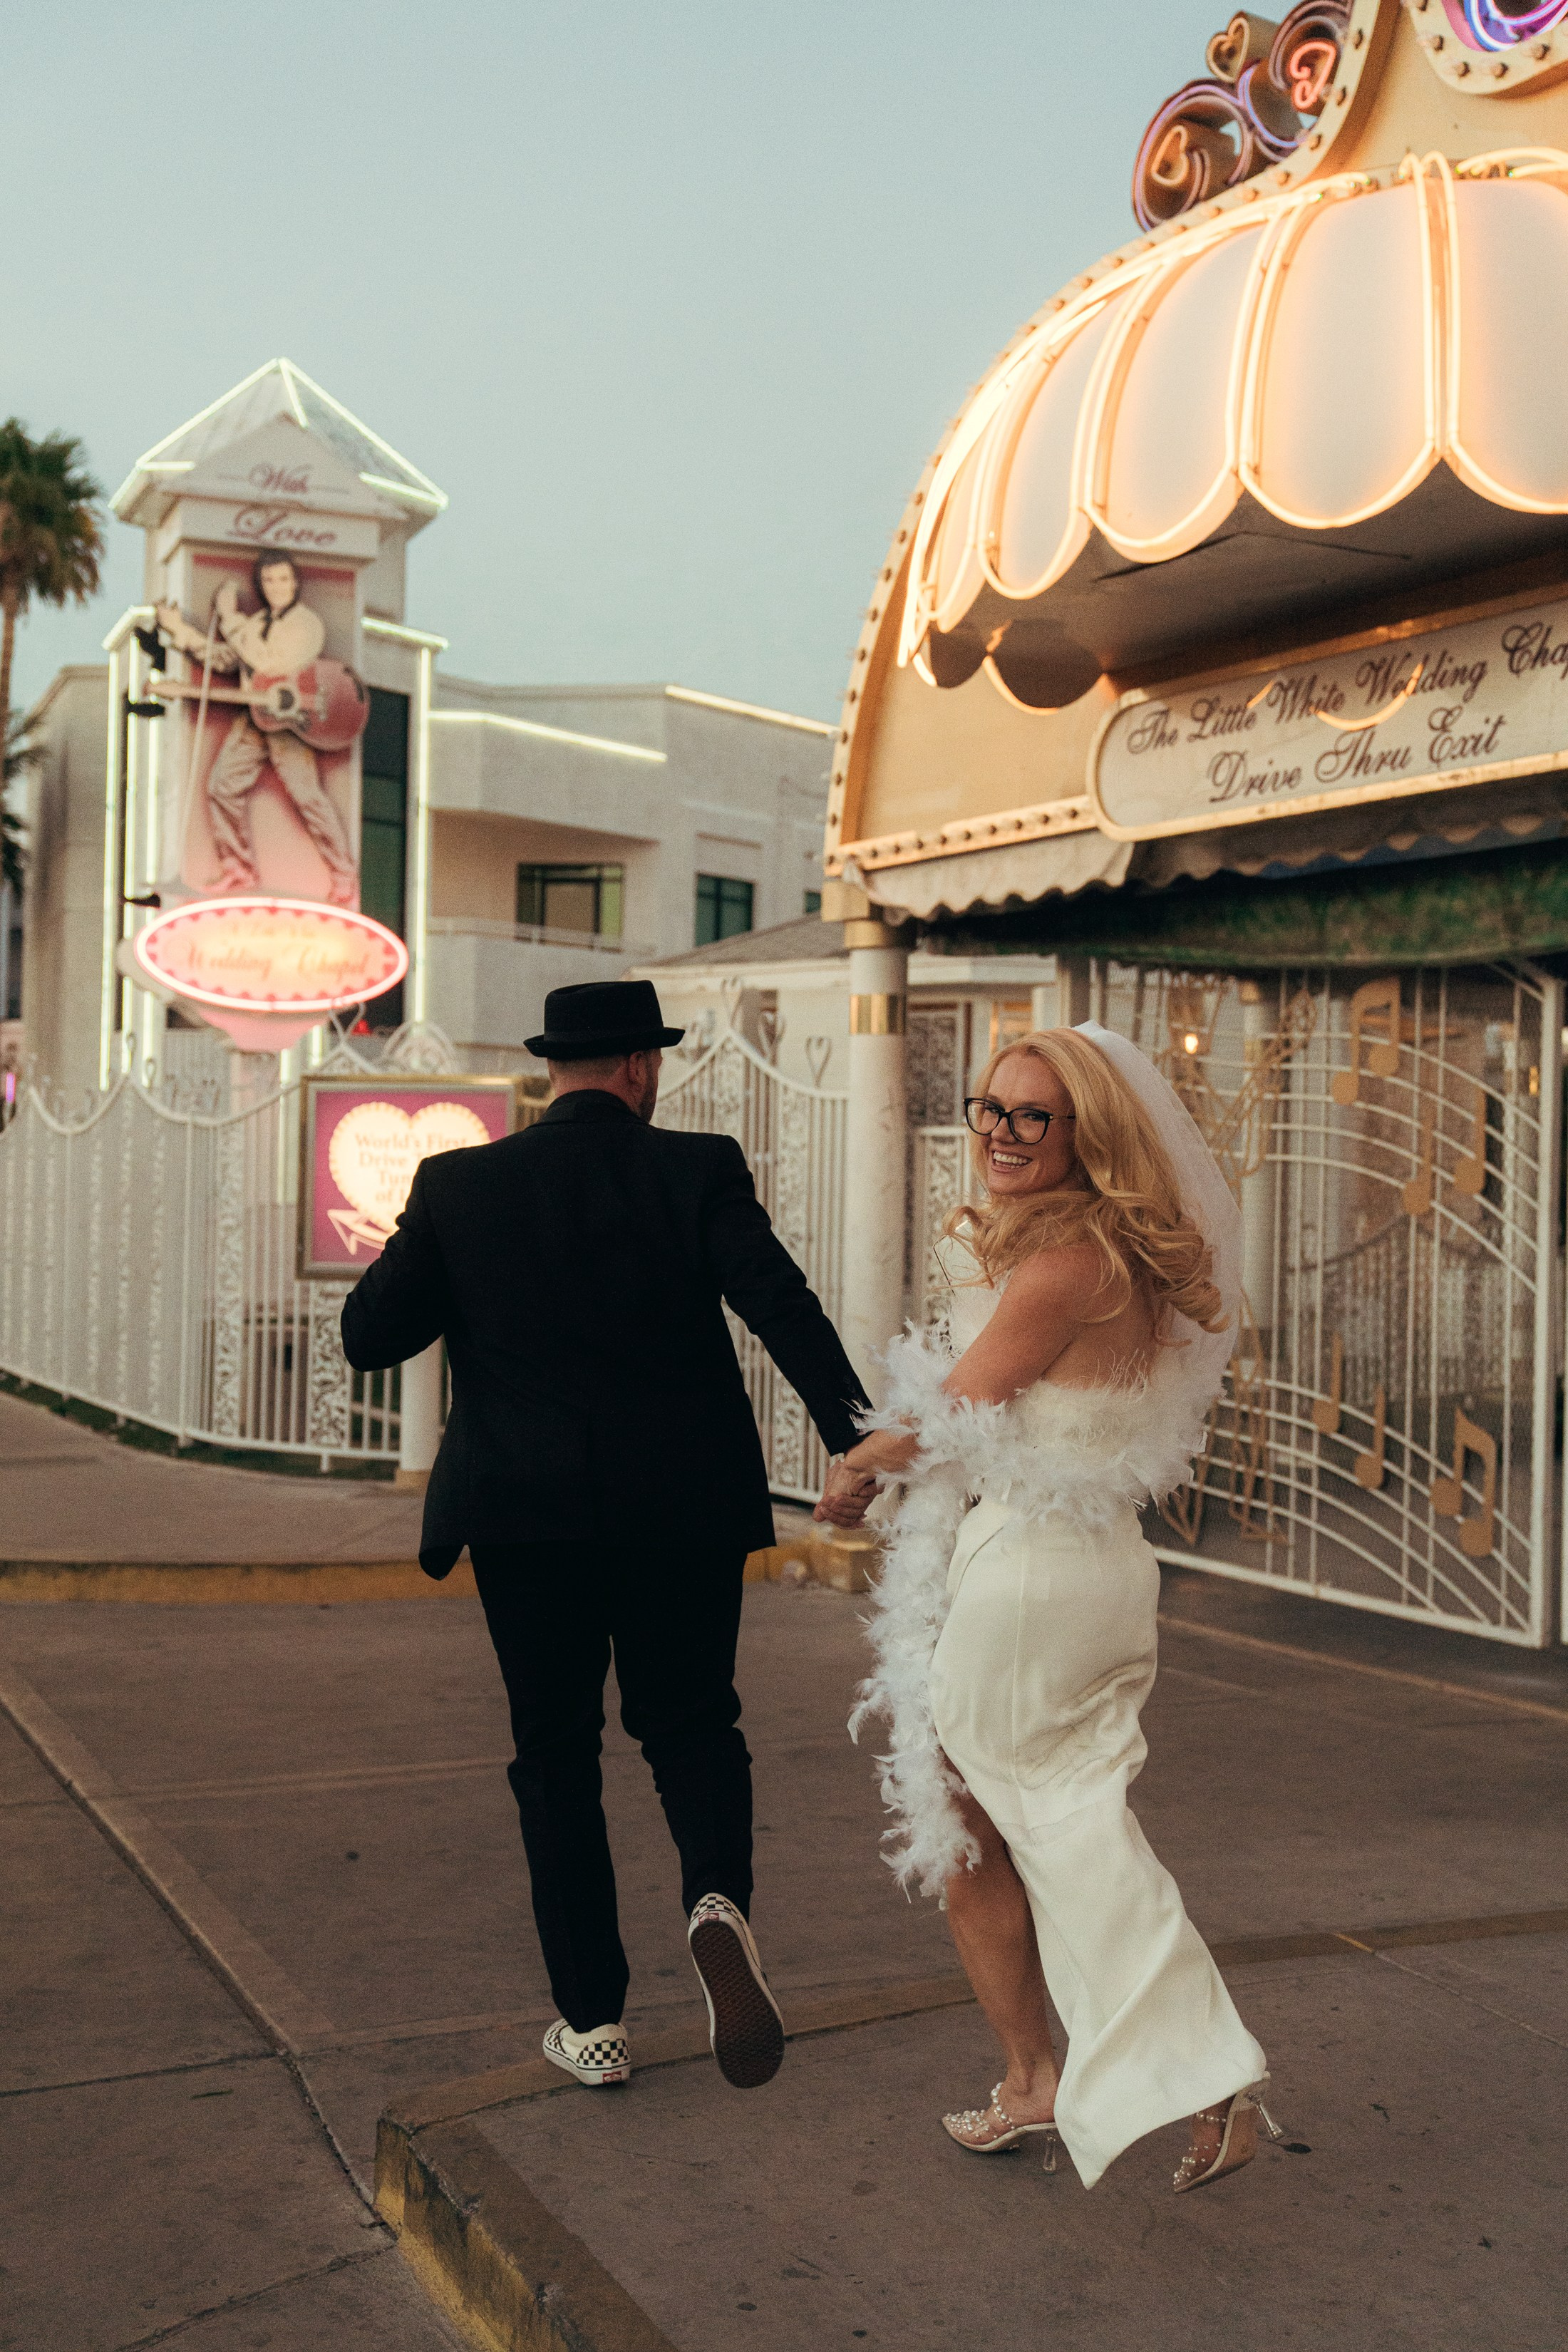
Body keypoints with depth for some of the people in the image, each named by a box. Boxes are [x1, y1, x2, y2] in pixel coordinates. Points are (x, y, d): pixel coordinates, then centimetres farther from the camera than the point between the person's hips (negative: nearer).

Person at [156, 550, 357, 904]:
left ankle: (345, 881, -10)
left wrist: (230, 618, -15)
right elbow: (222, 657, 21)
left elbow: (269, 663, -20)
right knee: (223, 786, 2)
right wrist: (180, 628, 12)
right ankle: (241, 872, 13)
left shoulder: (307, 624, -8)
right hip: (254, 718, 8)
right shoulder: (257, 623, 17)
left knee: (308, 796, -16)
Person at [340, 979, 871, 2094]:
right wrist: (861, 1440, -19)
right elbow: (783, 1306, -16)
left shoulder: (458, 1186, -1)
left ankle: (593, 2019, 15)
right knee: (692, 1722, 17)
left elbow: (369, 1335, 0)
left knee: (557, 1754, 13)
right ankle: (720, 1898, -12)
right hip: (684, 1508, 0)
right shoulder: (700, 1171, -4)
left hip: (527, 1516, 0)